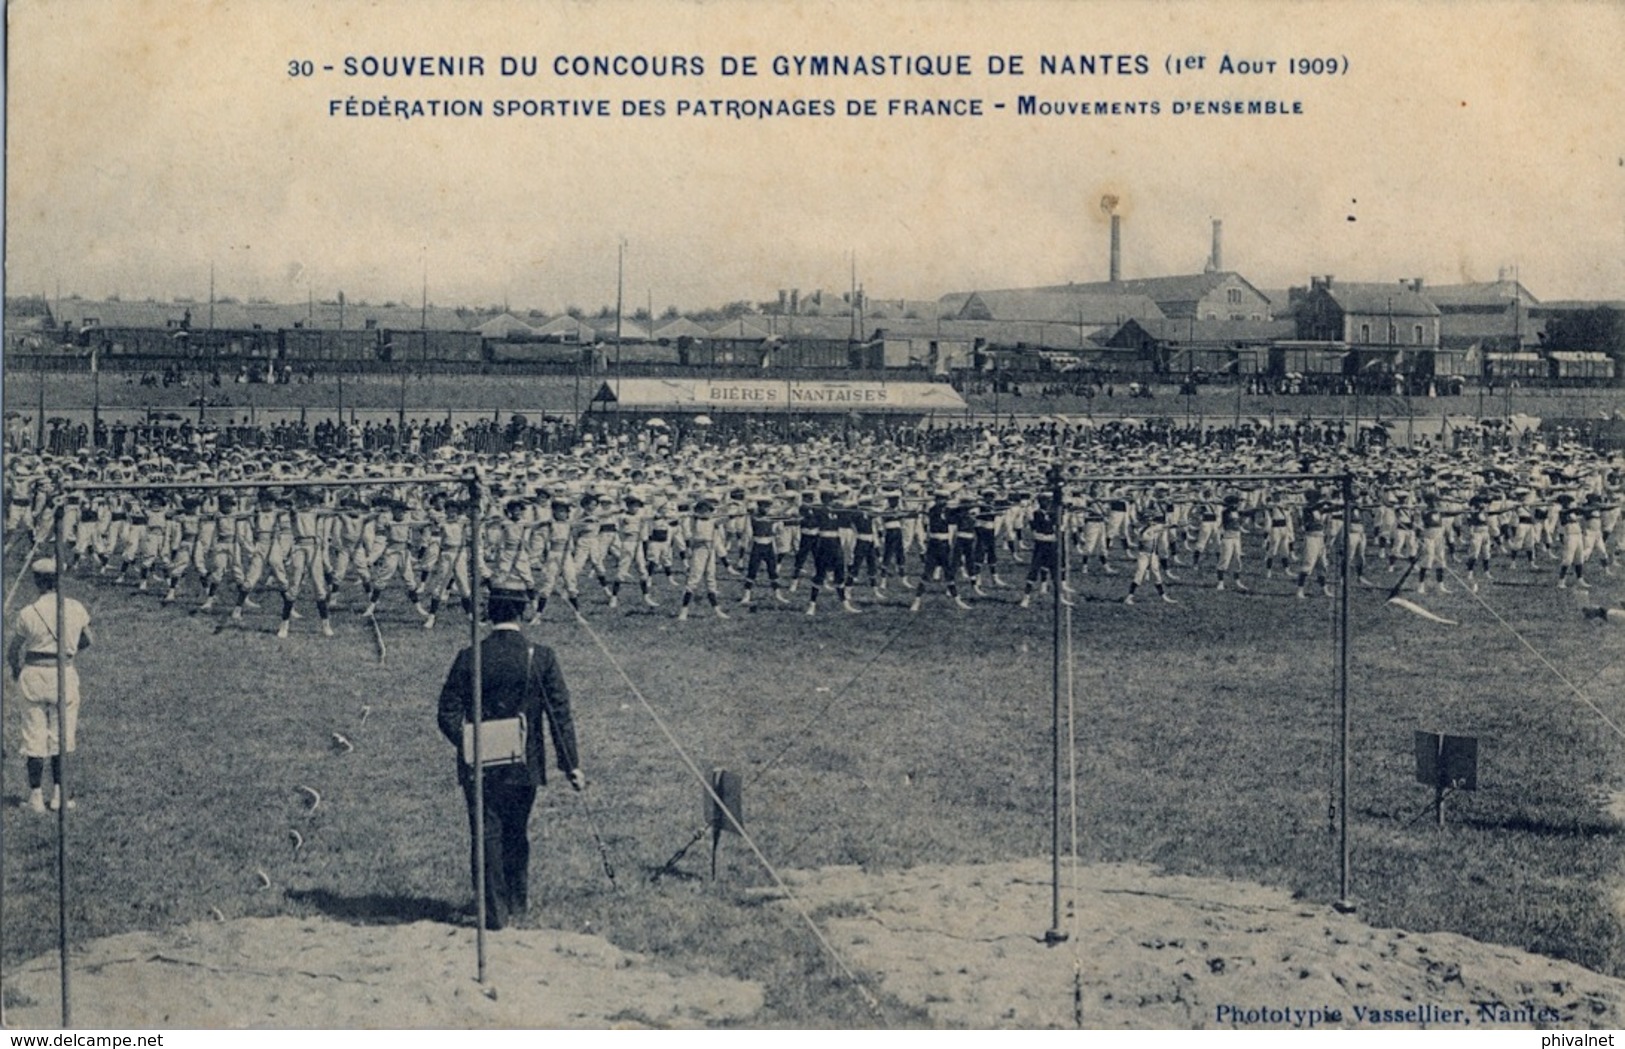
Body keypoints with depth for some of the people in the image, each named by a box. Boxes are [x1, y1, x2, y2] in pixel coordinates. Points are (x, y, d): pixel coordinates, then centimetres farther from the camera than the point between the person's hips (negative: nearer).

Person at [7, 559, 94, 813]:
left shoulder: (28, 613, -10)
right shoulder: (76, 609, -4)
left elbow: (12, 653, 1)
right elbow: (86, 642, 11)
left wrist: (16, 671, 22)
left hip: (33, 674, -1)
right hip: (64, 675, 1)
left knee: (34, 737, 7)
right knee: (61, 736, 12)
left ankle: (36, 795, 10)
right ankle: (58, 794, 15)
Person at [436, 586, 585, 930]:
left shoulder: (469, 657, -9)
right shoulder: (541, 658, -9)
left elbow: (448, 715, -7)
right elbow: (560, 714, -7)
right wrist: (572, 765, -2)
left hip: (481, 766, -1)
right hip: (525, 766, 1)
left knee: (487, 836, 7)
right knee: (516, 833, 19)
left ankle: (495, 911, 9)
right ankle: (517, 900, 32)